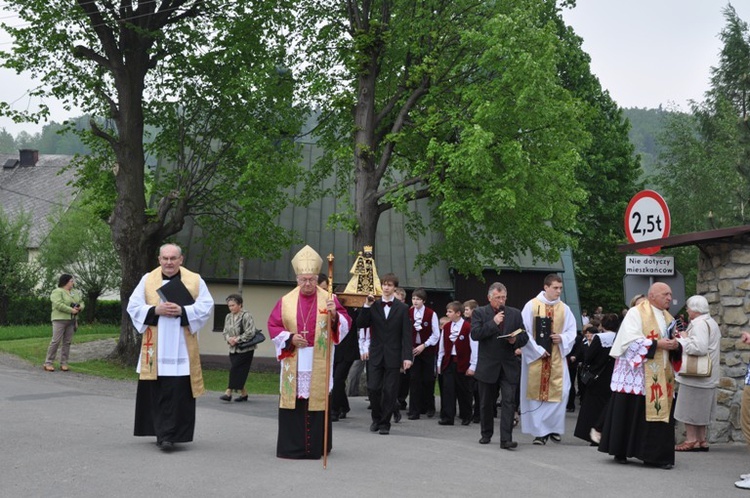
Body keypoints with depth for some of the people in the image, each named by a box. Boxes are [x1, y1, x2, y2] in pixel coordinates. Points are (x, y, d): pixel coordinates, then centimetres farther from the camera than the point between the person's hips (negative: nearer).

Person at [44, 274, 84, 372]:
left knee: (67, 342, 4)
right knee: (56, 341, -10)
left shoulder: (75, 293, 15)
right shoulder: (57, 292, -8)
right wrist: (71, 310, -18)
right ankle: (48, 363, -5)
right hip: (59, 319, -7)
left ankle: (63, 363, 7)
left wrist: (79, 308, -5)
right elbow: (59, 305, -20)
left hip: (71, 321, 7)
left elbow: (81, 302, 17)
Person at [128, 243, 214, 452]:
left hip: (181, 349, -2)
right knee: (156, 392, 4)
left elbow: (206, 307, -1)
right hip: (155, 349, 2)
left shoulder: (195, 281, 5)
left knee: (178, 392, -7)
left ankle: (168, 435, -6)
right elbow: (133, 306, 4)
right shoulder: (148, 280, 8)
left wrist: (182, 311, -15)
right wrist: (155, 310, -12)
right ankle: (163, 433, 16)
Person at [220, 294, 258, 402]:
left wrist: (237, 339, -18)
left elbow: (250, 333, -19)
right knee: (238, 372, 7)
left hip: (245, 349, -7)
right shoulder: (228, 317, 8)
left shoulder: (246, 316, -13)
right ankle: (243, 393, 17)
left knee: (235, 370, -10)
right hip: (233, 349, 7)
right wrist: (228, 338, -8)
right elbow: (225, 332, 13)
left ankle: (228, 392, -6)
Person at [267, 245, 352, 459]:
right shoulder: (286, 300, 6)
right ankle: (292, 447, 8)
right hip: (293, 364, 1)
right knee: (293, 402, 1)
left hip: (319, 364, -1)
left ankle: (316, 447, 6)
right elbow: (273, 326, 7)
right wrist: (290, 338, -8)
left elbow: (345, 324, -4)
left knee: (317, 402, -1)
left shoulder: (329, 299, 3)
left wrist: (334, 315, -24)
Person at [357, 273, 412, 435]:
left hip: (393, 356, -1)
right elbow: (360, 324, -3)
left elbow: (406, 335, -2)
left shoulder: (402, 308, 2)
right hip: (376, 354, 1)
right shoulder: (373, 306, 6)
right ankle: (376, 418, 20)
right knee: (373, 388, -2)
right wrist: (366, 306, -13)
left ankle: (385, 423, 12)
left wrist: (407, 357, -10)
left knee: (389, 391, 1)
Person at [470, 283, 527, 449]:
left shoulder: (515, 314, 8)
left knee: (509, 402, -9)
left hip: (509, 366, 1)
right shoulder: (479, 313, 0)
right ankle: (486, 434, 29)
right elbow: (475, 334, -13)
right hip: (487, 365, -1)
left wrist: (516, 340, -13)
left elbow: (524, 337, 8)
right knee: (486, 403, 12)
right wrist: (493, 322, -18)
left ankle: (506, 439, -11)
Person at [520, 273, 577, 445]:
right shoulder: (531, 305, -3)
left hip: (556, 358, 3)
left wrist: (562, 338, -10)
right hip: (535, 356, -3)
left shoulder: (564, 309, 6)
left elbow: (572, 331, 11)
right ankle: (540, 431, 5)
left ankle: (553, 428, 10)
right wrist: (537, 350, -11)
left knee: (558, 391, -4)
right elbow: (524, 331, -5)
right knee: (536, 392, -1)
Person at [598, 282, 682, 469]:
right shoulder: (636, 313, -4)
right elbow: (632, 340, -16)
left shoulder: (667, 318, 18)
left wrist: (675, 346, -6)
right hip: (635, 374, -6)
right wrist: (657, 344, -19)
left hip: (660, 378, 6)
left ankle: (654, 455, 5)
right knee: (629, 413, -3)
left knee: (659, 412, 0)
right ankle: (620, 452, 7)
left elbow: (675, 343, 17)